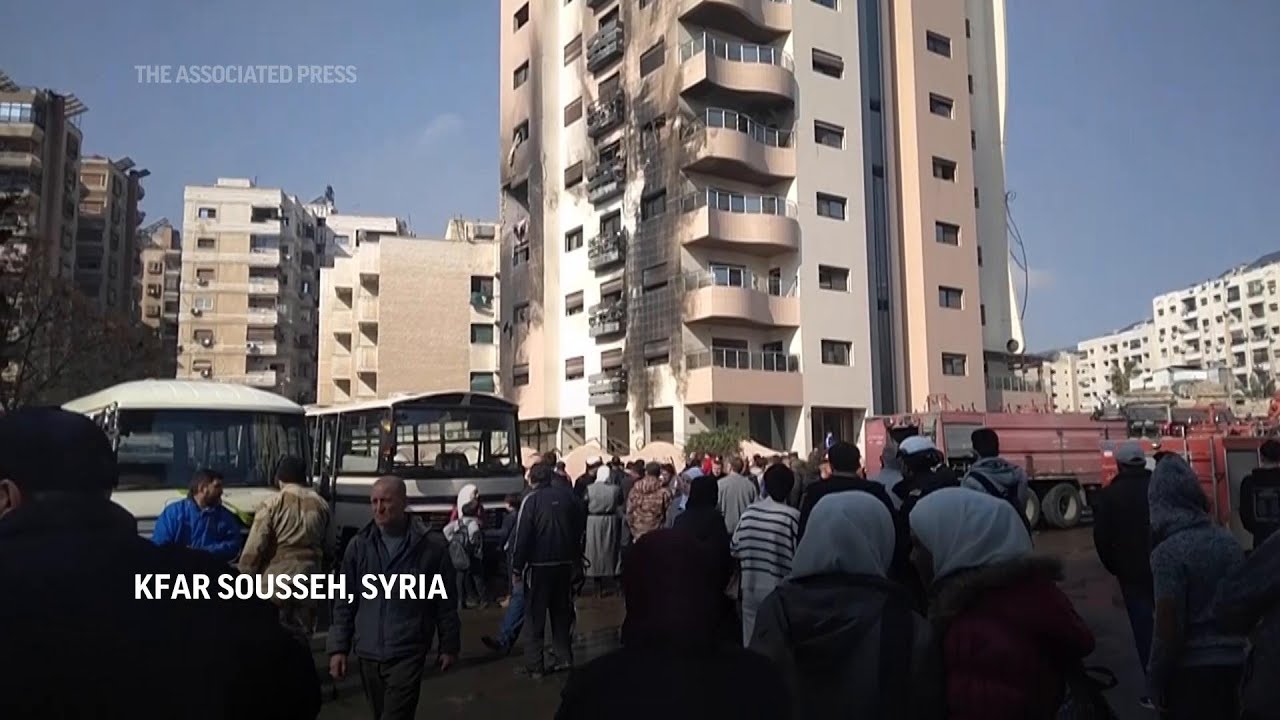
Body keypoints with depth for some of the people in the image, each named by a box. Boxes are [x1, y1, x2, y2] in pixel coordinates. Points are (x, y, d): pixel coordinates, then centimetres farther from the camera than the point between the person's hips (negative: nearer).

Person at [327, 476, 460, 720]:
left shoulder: (431, 545, -7)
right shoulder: (358, 545, 2)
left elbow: (446, 602, 0)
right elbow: (345, 602, 7)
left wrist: (448, 646, 3)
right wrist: (338, 647, 3)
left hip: (407, 654, -4)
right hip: (367, 653, 4)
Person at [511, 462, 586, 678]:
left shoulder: (532, 500, -12)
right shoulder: (568, 496, 0)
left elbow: (523, 536, -14)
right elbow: (581, 525, 5)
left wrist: (517, 565, -7)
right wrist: (576, 556, 12)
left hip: (539, 564, -4)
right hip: (565, 563, 4)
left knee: (535, 615, 5)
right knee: (561, 611, 17)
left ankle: (534, 665, 4)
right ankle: (564, 657, 19)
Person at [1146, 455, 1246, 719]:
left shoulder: (1169, 551, -18)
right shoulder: (1228, 540, 3)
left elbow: (1169, 627, -17)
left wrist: (1155, 680, -8)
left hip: (1191, 669, -6)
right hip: (1233, 660, 6)